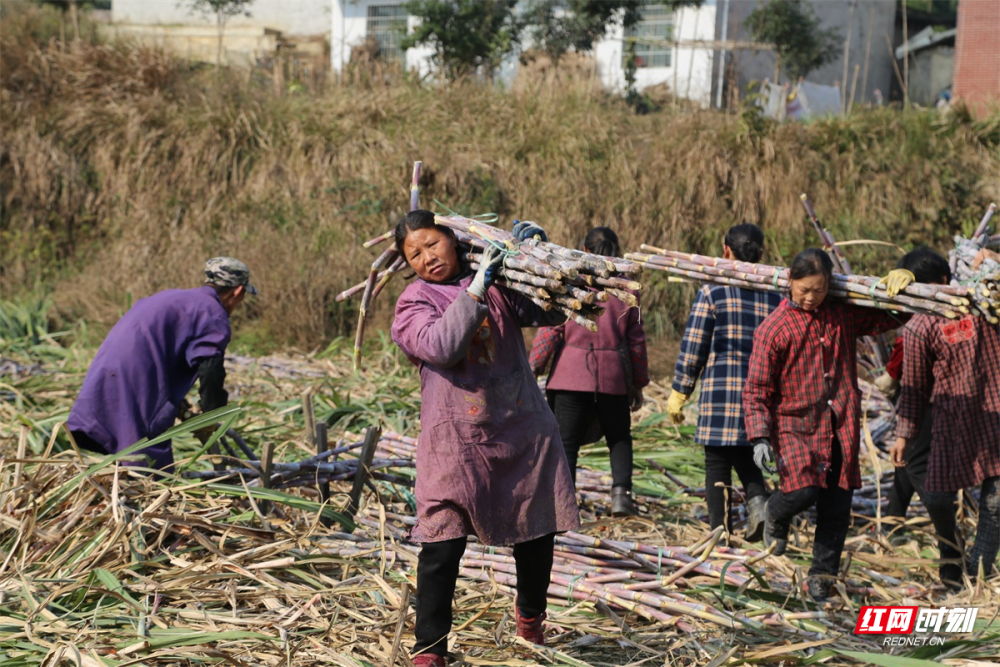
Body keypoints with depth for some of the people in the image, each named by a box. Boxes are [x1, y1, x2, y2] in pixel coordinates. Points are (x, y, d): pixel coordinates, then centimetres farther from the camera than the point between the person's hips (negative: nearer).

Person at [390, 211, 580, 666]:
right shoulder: (414, 303, 1)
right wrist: (477, 288, -21)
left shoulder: (500, 282, 8)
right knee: (442, 544, -11)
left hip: (523, 428, 3)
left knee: (537, 533, 14)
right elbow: (442, 346, -17)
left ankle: (530, 613, 41)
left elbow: (552, 311, 3)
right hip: (456, 438, -3)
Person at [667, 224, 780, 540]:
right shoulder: (775, 297, 7)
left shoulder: (713, 292, -4)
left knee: (717, 461, 4)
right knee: (745, 457, 18)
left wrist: (679, 393, 3)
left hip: (720, 387, -4)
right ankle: (758, 501, -9)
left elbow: (692, 346, -4)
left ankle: (720, 529, 3)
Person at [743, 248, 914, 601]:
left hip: (841, 426, 4)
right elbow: (757, 389, -4)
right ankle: (775, 517, 15)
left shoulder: (844, 314, 6)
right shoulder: (773, 329, -5)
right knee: (803, 490, -21)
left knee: (836, 506, 5)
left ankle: (822, 575, 22)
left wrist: (899, 281, -1)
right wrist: (760, 437, -13)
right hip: (795, 424, -3)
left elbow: (892, 316, 19)